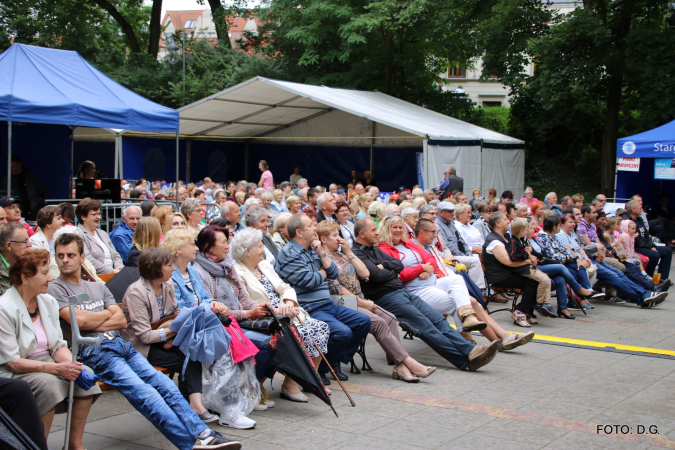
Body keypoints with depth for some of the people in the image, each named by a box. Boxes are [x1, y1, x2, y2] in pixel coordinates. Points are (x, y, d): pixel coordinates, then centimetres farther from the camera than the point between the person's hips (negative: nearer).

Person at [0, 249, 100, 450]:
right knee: (49, 383, -33)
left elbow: (58, 346, 7)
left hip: (46, 362, 7)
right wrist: (56, 368, -28)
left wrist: (71, 364, -15)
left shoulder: (48, 301, 6)